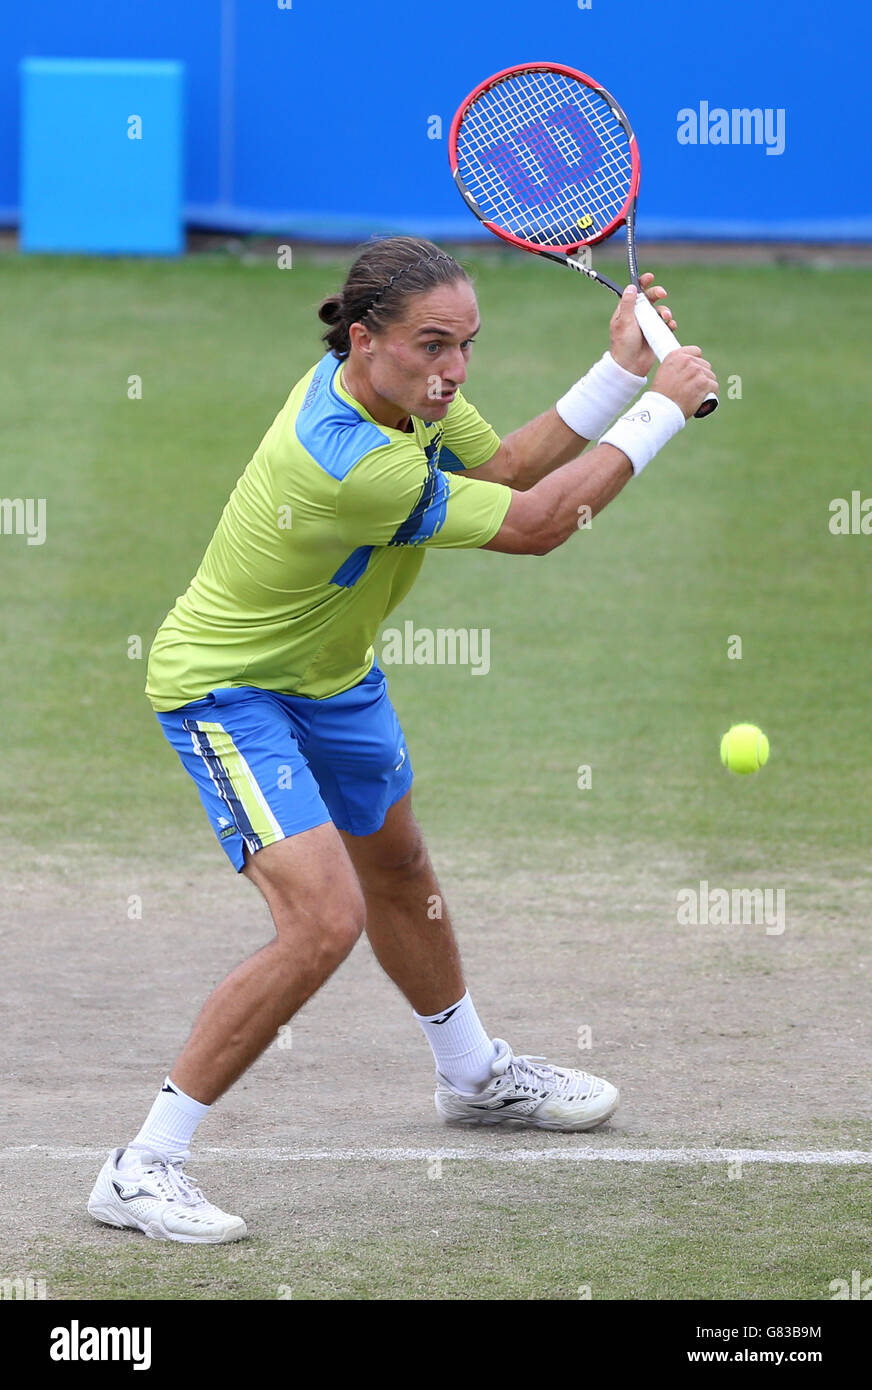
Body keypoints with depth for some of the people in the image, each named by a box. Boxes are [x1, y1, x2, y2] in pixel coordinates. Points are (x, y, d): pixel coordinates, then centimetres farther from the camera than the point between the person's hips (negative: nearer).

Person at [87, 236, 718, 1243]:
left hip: (330, 671, 10)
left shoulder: (400, 382, -13)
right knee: (325, 917, -24)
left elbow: (505, 468, 1)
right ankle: (141, 1171, -17)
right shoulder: (349, 465, -39)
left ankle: (473, 1076, 56)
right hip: (228, 689, -10)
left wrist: (618, 369, -12)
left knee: (397, 870, 29)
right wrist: (661, 410, -22)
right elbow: (534, 525, -29)